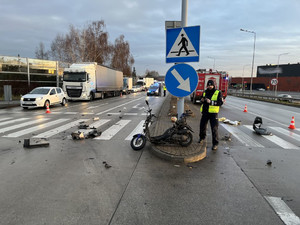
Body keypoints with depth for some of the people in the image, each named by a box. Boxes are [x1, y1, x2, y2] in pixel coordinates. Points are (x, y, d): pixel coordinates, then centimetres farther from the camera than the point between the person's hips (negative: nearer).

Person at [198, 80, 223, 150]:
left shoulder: (218, 93, -3)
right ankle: (202, 137, 38)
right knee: (202, 125, 14)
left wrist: (211, 102, -22)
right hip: (205, 112, 5)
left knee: (214, 128, -5)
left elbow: (220, 102, -12)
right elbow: (202, 99, 24)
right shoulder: (205, 92, 12)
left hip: (213, 113, -5)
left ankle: (215, 143, 2)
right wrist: (202, 100, -1)